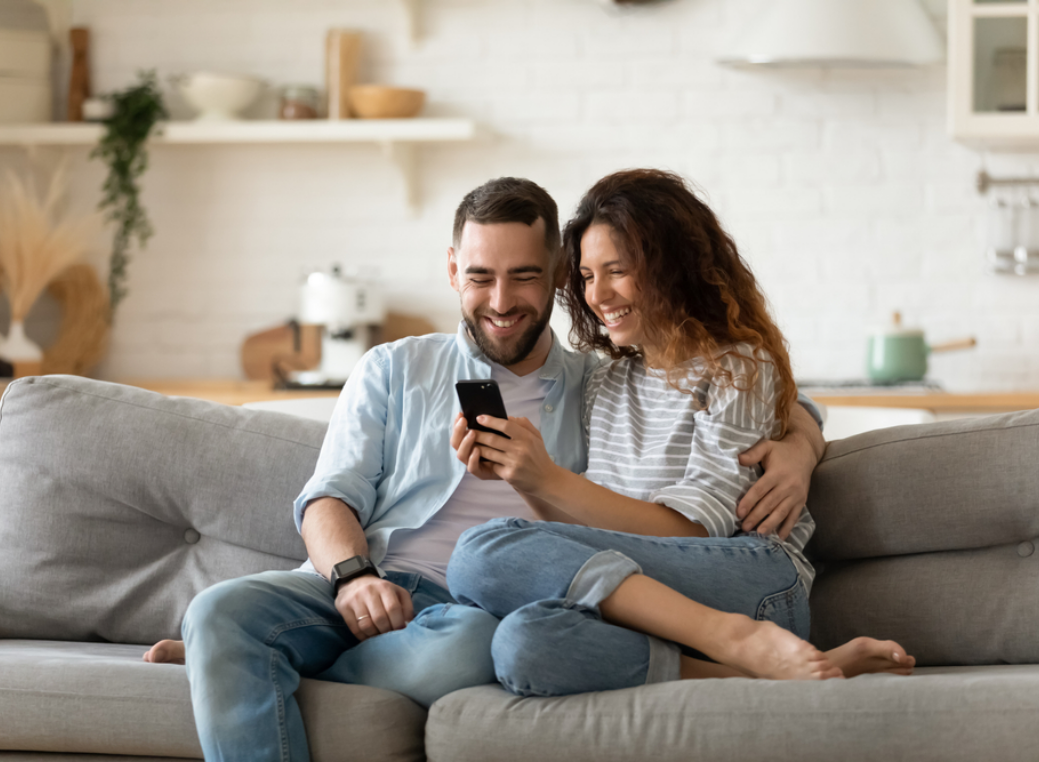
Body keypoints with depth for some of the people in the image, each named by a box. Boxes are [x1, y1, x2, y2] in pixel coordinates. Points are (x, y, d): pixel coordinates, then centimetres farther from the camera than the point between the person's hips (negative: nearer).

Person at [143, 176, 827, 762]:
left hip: (480, 609, -1)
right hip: (361, 592, 1)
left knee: (471, 646, -40)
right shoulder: (394, 371, 22)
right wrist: (352, 574, -12)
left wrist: (795, 446, -1)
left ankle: (226, 659, -22)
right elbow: (330, 497, 12)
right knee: (221, 611, -31)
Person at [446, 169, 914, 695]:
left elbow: (692, 530, -5)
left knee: (487, 556, -28)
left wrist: (549, 480, -11)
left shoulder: (740, 368, 4)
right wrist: (519, 480, 0)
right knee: (524, 643, -34)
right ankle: (745, 672, -32)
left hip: (753, 584, -5)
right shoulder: (606, 386, 25)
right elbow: (590, 532, 17)